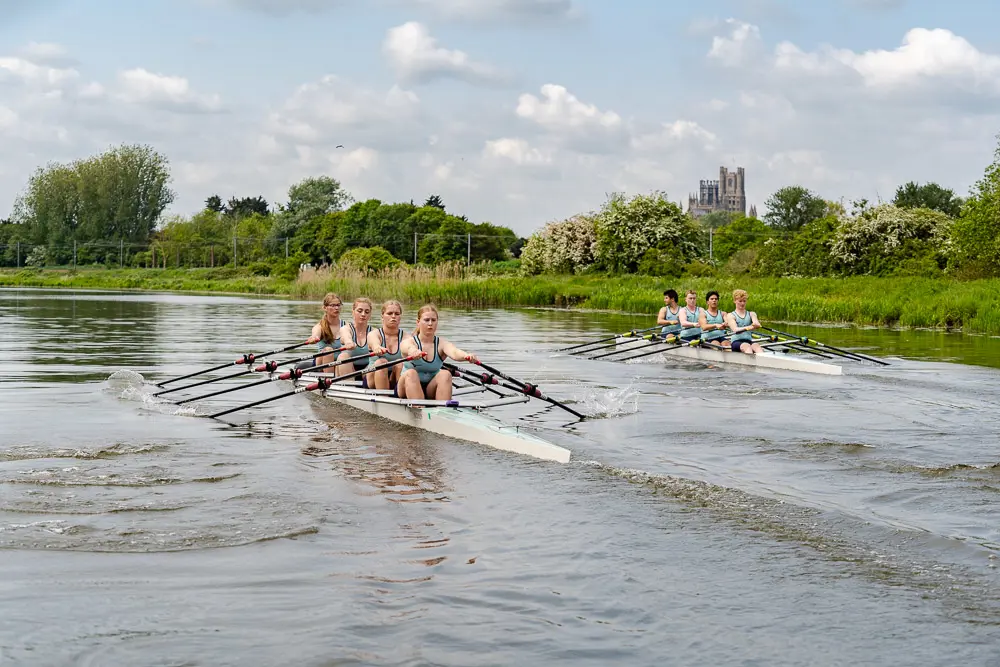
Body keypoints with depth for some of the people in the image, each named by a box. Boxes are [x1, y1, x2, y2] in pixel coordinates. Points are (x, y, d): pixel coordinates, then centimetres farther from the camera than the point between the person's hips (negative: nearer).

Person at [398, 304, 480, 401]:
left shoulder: (442, 343, 1)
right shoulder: (408, 342, -5)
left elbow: (454, 353, -23)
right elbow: (409, 349, -31)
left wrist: (467, 356, -48)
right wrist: (415, 353, -57)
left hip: (431, 390, 2)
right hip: (407, 389, -2)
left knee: (445, 374, -25)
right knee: (411, 373, -31)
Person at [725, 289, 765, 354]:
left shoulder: (751, 314, 20)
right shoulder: (730, 316, 9)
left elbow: (757, 325, -2)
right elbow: (735, 330, -10)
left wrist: (756, 324, -29)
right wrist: (747, 328, -29)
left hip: (749, 341, 3)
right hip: (736, 342, -2)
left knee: (757, 346, -33)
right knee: (747, 346, -36)